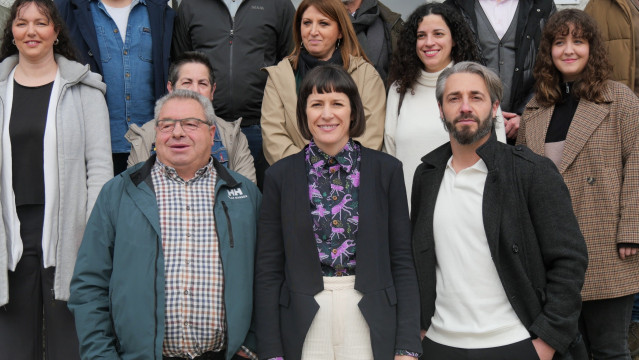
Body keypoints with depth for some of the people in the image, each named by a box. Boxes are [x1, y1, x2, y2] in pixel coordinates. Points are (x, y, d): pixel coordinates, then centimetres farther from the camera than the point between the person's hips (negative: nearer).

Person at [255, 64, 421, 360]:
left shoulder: (386, 169, 0)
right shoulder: (281, 175, 1)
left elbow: (402, 262, 0)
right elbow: (268, 269, 1)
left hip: (371, 324, 0)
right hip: (303, 331, 0)